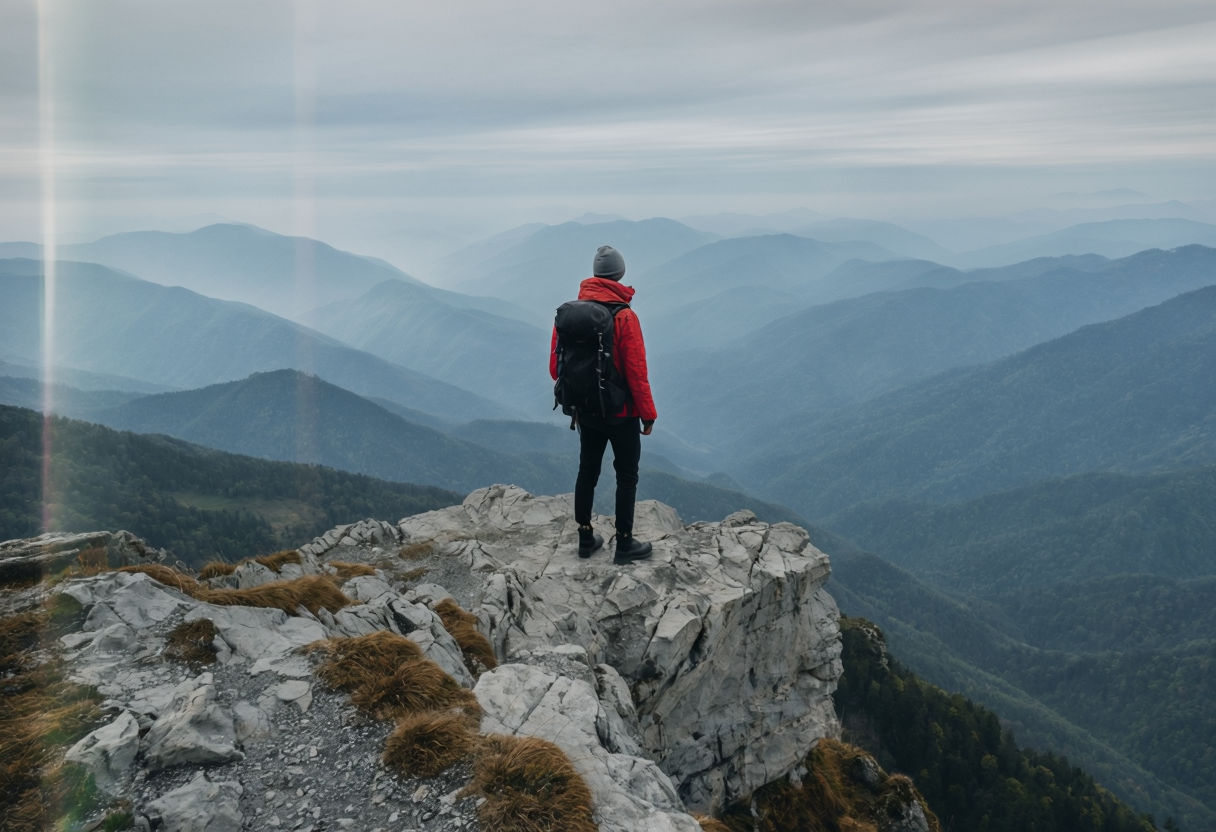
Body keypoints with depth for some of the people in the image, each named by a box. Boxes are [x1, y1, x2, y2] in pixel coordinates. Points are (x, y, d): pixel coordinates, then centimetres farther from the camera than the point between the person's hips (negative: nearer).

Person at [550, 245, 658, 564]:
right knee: (627, 476, 9)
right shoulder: (624, 317, -19)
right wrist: (648, 414, -7)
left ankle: (586, 538, 28)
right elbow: (636, 373, -18)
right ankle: (624, 544, 16)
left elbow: (555, 366, 2)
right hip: (621, 413, -5)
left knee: (587, 471, 18)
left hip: (585, 411, 5)